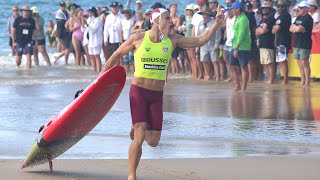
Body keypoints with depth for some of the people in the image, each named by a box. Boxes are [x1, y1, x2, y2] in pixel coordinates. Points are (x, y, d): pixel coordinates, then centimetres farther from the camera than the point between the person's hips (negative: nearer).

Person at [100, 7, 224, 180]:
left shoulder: (172, 40, 2)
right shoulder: (138, 39, -6)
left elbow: (200, 41, 2)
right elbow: (117, 55, 5)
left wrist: (216, 23, -7)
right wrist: (101, 77, 7)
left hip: (157, 95, 4)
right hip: (139, 91, -4)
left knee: (153, 141, 3)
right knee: (140, 137, -16)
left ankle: (137, 129, 37)